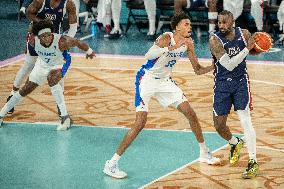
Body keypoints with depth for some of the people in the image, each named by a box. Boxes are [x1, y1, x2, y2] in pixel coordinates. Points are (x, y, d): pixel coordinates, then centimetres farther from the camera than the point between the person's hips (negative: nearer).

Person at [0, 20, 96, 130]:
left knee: (51, 80, -36)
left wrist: (89, 52, -5)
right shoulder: (33, 41, -29)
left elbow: (77, 42, -23)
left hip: (58, 64, -4)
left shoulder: (61, 42, -41)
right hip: (42, 64, 4)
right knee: (26, 90, 12)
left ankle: (65, 117, -32)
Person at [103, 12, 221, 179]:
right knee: (140, 123, -17)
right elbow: (149, 55, -40)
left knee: (191, 114, 6)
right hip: (147, 79, -7)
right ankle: (112, 164, -11)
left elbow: (198, 70, 8)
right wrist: (172, 48, -49)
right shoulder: (167, 38, -23)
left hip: (165, 80, 7)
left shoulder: (188, 43, -2)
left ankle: (205, 153, 26)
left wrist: (214, 67, -9)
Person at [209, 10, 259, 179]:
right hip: (222, 84, 0)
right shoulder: (215, 40, -17)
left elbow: (254, 51, 16)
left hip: (241, 82, 0)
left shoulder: (244, 34, -6)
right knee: (219, 125, 5)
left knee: (245, 120, -13)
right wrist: (247, 48, -28)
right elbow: (229, 65, -24)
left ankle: (253, 162, -9)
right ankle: (235, 143, 38)